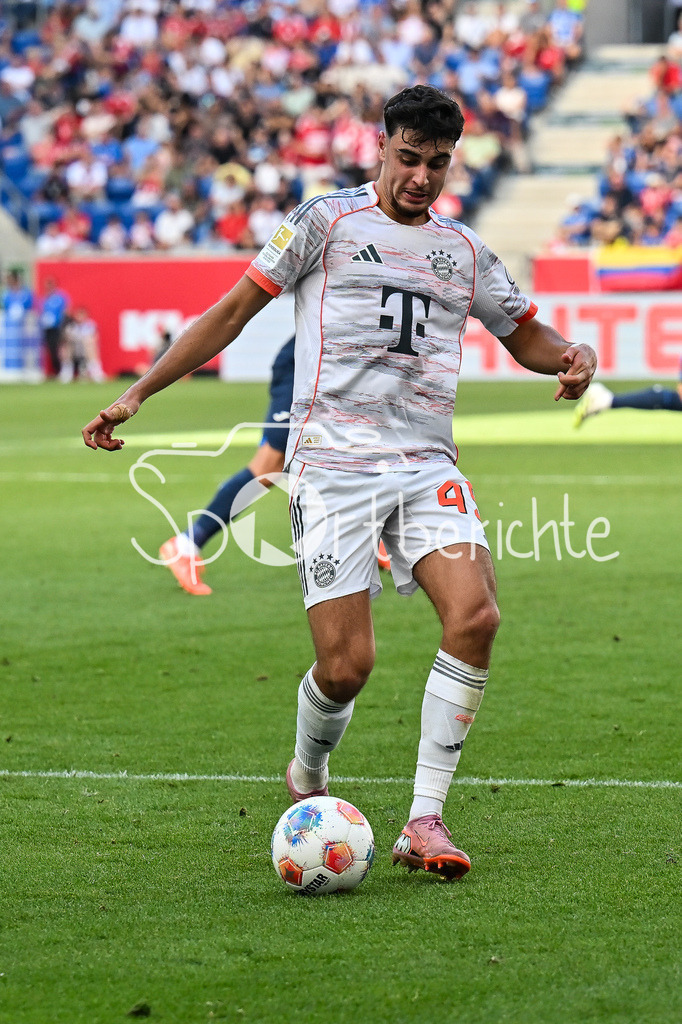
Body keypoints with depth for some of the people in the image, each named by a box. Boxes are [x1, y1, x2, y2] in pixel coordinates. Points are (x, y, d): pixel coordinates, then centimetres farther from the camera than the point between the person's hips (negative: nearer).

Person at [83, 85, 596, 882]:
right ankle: (308, 780, 24)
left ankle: (424, 822, -14)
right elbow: (233, 310, 6)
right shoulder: (326, 222, 4)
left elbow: (524, 334, 28)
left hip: (426, 465, 4)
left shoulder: (464, 250, 16)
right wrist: (138, 393, 2)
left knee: (475, 615, -21)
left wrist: (573, 356, 4)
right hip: (333, 465, -3)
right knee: (345, 665, -11)